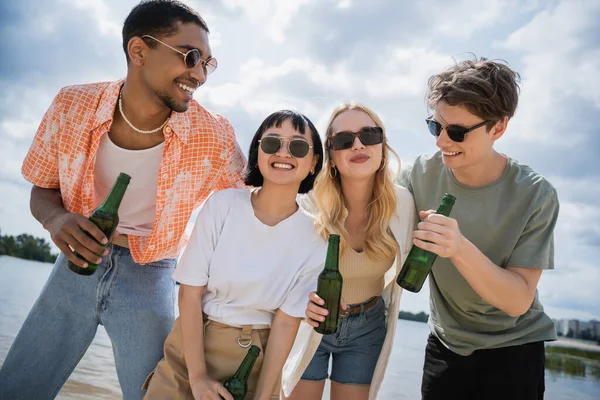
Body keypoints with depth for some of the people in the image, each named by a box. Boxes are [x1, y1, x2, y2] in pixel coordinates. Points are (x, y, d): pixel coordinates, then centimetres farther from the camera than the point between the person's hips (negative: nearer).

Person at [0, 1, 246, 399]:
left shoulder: (214, 137, -16)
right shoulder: (73, 106, -11)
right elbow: (43, 189, 3)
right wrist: (55, 219, -20)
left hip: (150, 278, -1)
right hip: (78, 264, 2)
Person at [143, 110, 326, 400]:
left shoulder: (314, 239, -12)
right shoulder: (222, 205, -15)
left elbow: (286, 322, -8)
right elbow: (190, 291, -12)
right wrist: (197, 376, -13)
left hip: (256, 357, 0)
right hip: (192, 343, 0)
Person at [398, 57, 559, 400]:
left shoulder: (535, 195, -20)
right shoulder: (422, 175, -14)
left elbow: (518, 301, -21)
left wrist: (460, 248, -39)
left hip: (514, 349, -2)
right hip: (445, 343, 2)